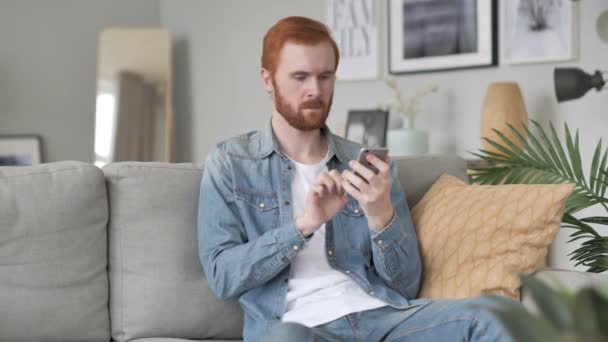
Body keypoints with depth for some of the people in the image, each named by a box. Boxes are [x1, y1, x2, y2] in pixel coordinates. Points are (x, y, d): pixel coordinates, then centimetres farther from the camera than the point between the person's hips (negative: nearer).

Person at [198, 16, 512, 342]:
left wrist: (381, 216, -11)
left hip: (379, 315, 2)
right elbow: (222, 275, -4)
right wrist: (304, 224, -15)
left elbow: (406, 286, 8)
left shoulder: (367, 165, 12)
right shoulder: (230, 162, 7)